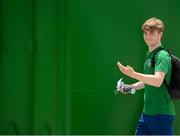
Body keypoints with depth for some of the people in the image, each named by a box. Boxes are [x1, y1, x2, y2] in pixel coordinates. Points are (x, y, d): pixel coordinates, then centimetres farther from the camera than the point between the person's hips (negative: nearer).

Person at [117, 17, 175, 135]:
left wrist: (133, 74, -37)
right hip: (147, 112, 9)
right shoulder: (149, 55, 15)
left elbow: (157, 81, -29)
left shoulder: (162, 56, -14)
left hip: (162, 113, -9)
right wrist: (130, 87, 16)